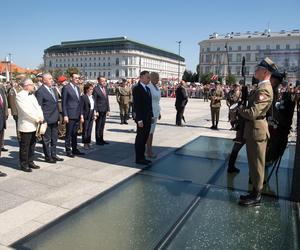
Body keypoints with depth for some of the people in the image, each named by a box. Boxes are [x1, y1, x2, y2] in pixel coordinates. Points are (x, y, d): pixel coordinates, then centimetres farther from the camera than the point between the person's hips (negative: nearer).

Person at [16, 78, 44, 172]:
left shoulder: (32, 95, 15)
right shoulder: (20, 96, -11)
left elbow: (38, 106, 10)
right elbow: (26, 110, -18)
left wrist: (41, 117, -7)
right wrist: (36, 119, -14)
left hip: (34, 125, 8)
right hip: (26, 125, -8)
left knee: (32, 145, 14)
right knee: (25, 146, 1)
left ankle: (30, 162, 25)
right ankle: (24, 164, 12)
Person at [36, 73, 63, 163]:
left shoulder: (54, 89, 12)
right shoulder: (40, 91, -12)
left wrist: (58, 116, 14)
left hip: (54, 119, 8)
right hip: (47, 119, -8)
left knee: (54, 138, 16)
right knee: (47, 139, 5)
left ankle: (53, 155, 28)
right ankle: (47, 156, 17)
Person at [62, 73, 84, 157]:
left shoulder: (77, 88, 15)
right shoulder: (66, 88, -8)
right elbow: (63, 103, -10)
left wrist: (81, 114, 14)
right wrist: (65, 115, -15)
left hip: (77, 115, 7)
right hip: (70, 115, -7)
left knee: (75, 133, 14)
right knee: (69, 134, 2)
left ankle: (74, 149, 24)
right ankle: (68, 150, 12)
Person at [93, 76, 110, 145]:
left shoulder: (105, 88, 13)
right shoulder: (96, 89, -9)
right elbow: (94, 101, -11)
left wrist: (108, 110, 11)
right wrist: (96, 111, -14)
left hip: (104, 111, 7)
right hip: (99, 111, -7)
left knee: (102, 126, 12)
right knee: (98, 126, 2)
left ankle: (101, 139, 21)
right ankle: (98, 140, 11)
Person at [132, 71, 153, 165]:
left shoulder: (147, 88, 15)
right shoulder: (136, 88, -12)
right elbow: (136, 105, -18)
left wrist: (151, 116, 12)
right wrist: (139, 120, -21)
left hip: (148, 118, 9)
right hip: (142, 118, -8)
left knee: (145, 138, 13)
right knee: (140, 138, 0)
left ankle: (142, 157, 23)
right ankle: (138, 159, 11)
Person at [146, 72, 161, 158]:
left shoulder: (156, 88, 13)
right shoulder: (148, 87, -15)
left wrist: (159, 112, 19)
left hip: (155, 112, 9)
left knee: (152, 131, 12)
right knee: (149, 132, -3)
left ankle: (149, 150, 21)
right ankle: (149, 152, 6)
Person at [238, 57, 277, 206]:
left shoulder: (264, 90, -21)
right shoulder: (262, 87, 12)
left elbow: (252, 113, -28)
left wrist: (239, 110, -11)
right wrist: (243, 110, 0)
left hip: (256, 131, -10)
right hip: (254, 129, 10)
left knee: (257, 165, 3)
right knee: (254, 164, 19)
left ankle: (256, 196, 18)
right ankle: (256, 191, 33)